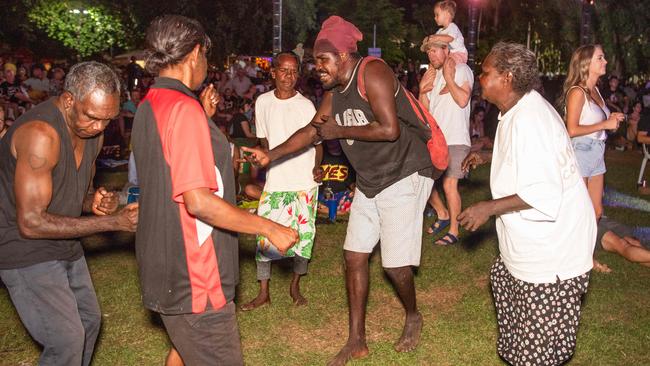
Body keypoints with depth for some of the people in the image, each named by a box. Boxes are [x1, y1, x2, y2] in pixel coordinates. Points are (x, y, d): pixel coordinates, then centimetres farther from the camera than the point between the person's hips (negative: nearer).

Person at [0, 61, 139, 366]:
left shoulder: (91, 132, 0)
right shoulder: (40, 133, -27)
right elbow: (31, 222, -28)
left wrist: (95, 202, -12)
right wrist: (114, 222, -28)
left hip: (65, 245, 9)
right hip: (26, 250, -8)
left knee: (89, 320, 17)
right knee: (66, 340, -11)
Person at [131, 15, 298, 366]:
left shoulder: (149, 106, 10)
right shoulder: (183, 107, -21)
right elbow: (198, 200, -28)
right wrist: (270, 228, -20)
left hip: (165, 265, 10)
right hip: (192, 276, -10)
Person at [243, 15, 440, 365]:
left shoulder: (372, 73, -18)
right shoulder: (334, 94, 9)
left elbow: (390, 129, -27)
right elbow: (311, 131, 11)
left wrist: (340, 131, -16)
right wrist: (271, 155, -1)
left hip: (404, 176, -9)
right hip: (370, 182, 9)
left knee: (395, 263, -5)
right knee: (354, 256, 7)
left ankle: (413, 317, 27)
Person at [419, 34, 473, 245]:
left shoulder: (461, 69, -2)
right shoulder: (432, 75, 16)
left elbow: (463, 100, -15)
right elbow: (425, 109, 12)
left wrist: (448, 77, -10)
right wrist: (422, 90, -6)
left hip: (455, 140, -7)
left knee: (449, 184, -9)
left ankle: (453, 231, 3)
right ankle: (443, 215, 28)